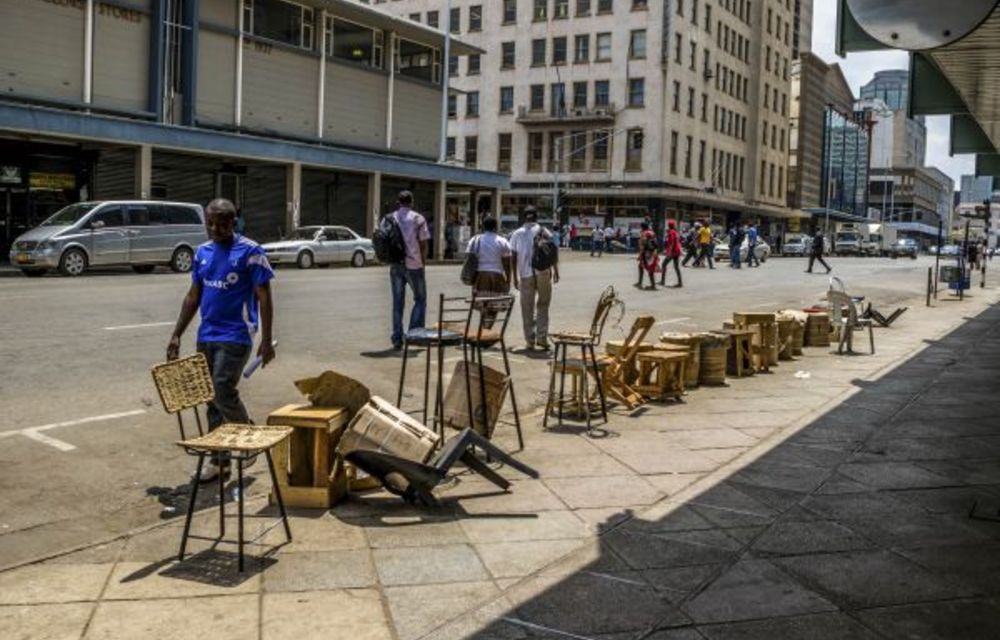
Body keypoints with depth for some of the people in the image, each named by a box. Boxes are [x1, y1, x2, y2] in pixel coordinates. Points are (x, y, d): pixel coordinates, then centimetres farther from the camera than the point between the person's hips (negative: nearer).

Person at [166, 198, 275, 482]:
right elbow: (193, 297, 16)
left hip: (235, 336, -6)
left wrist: (266, 340, -12)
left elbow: (264, 297, -8)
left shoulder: (250, 251, -8)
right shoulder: (202, 252, 10)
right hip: (206, 336, 6)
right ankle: (218, 458, 18)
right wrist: (176, 335, 12)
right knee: (212, 397, 9)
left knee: (223, 391, -14)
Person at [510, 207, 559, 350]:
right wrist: (556, 271, 6)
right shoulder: (543, 232, 4)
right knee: (542, 306, 10)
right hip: (543, 273, 0)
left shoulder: (517, 234, 7)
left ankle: (530, 341, 7)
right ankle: (542, 337, 1)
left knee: (527, 309, 7)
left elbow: (513, 257, 5)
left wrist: (515, 277, 10)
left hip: (525, 275, 1)